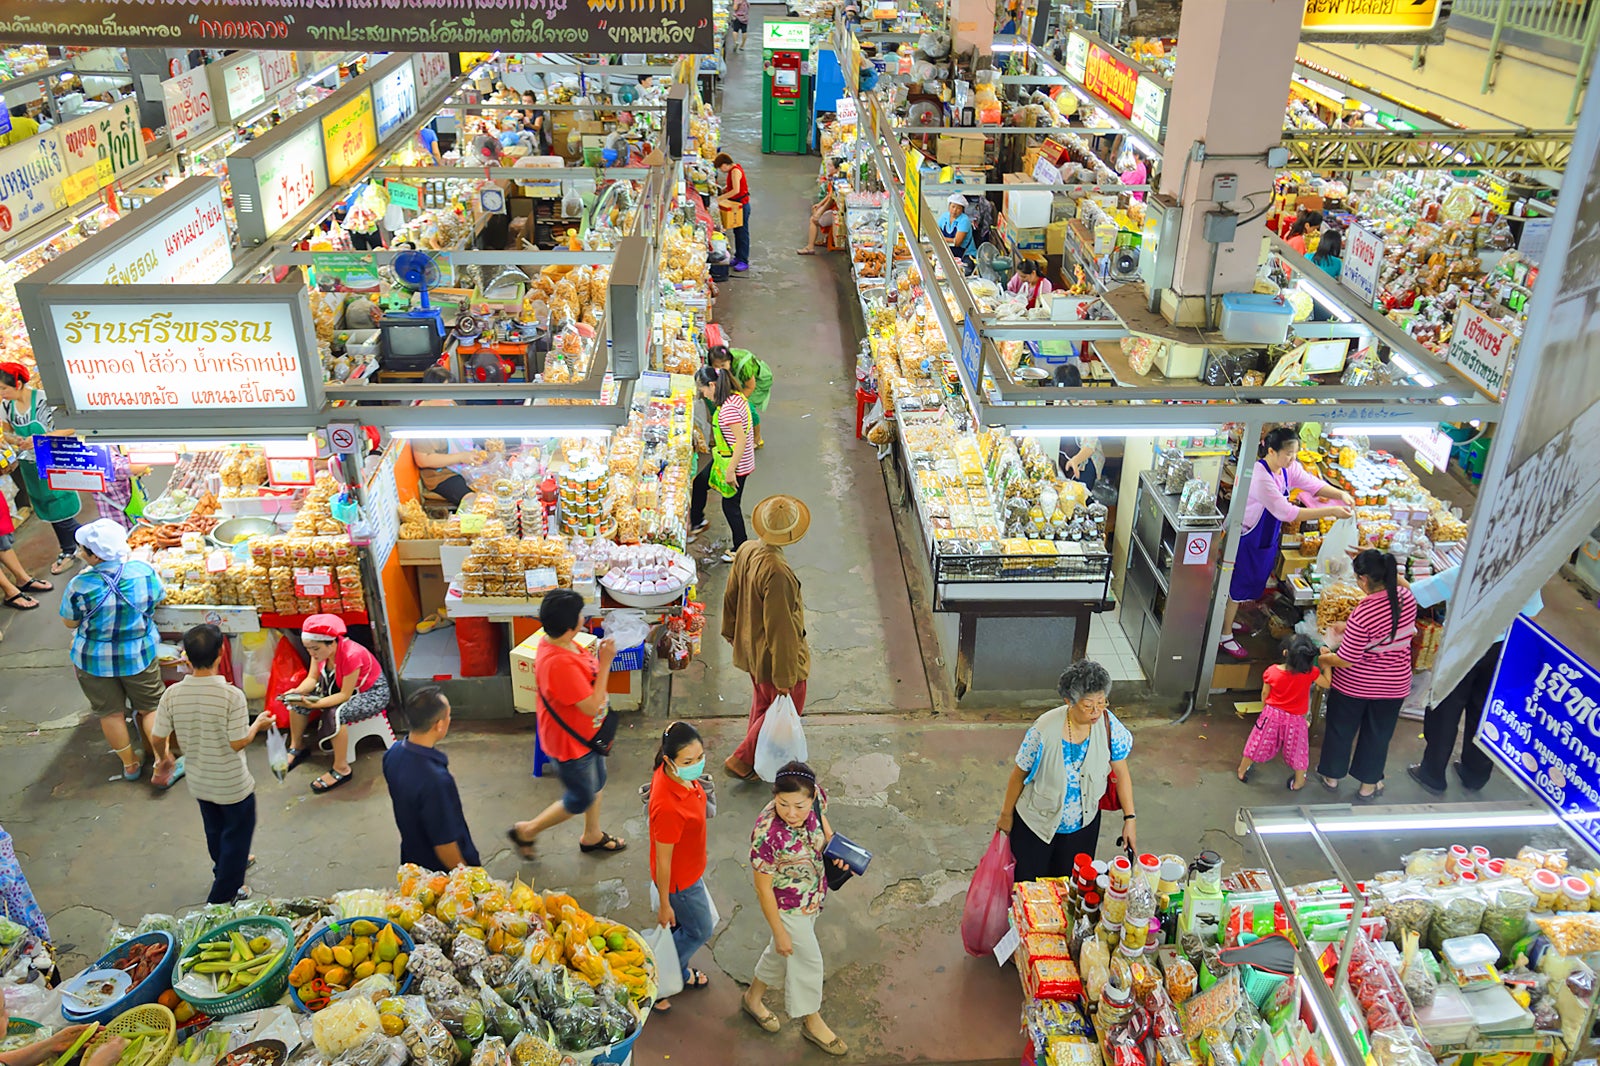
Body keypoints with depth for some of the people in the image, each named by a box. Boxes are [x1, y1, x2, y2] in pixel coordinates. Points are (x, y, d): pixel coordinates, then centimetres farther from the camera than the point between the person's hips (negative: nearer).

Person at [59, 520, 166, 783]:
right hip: (138, 656, 1)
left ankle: (130, 765, 33)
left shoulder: (80, 586, -24)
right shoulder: (144, 571, -18)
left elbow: (70, 622, -9)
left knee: (111, 713, 18)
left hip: (94, 661, -1)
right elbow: (158, 597, 4)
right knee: (152, 708, 15)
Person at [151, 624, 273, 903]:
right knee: (237, 833, 18)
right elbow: (238, 743, -24)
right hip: (232, 783, -5)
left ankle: (225, 870, 53)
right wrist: (258, 724, -5)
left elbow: (157, 737, -7)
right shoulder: (231, 695, -28)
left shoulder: (172, 694, -16)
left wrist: (164, 753, 15)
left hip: (198, 781, 5)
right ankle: (223, 894, 27)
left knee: (215, 831, 29)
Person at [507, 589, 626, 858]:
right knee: (581, 799, 13)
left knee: (596, 784, 27)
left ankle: (592, 836, 51)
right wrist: (605, 663, -32)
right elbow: (592, 706, -33)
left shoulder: (558, 643, -9)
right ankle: (526, 831, 33)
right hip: (570, 744, -9)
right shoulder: (560, 664, -41)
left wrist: (599, 655, -5)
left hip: (587, 734, 9)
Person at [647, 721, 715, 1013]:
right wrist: (664, 904, -16)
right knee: (699, 931, 17)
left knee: (684, 925, 30)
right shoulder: (668, 807, -42)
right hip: (680, 880, -8)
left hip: (690, 869, 8)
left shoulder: (672, 773, -18)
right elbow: (663, 860, -28)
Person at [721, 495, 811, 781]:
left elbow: (731, 594, 6)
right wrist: (785, 675, -20)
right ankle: (741, 759, 23)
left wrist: (730, 629, 24)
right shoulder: (777, 573, -36)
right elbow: (779, 627, -30)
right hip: (773, 654, -8)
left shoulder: (746, 551, -10)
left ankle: (757, 758, 45)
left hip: (750, 647, 8)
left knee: (762, 703, 27)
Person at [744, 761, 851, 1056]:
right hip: (787, 906, -6)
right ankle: (812, 1023, 42)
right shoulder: (767, 835, -40)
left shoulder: (815, 796, -24)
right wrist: (779, 932, -15)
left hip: (813, 896, 6)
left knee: (782, 953, 27)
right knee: (807, 960, 14)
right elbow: (763, 889, -25)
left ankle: (753, 997, 54)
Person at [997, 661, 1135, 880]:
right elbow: (1019, 774, -14)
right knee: (1028, 881, 14)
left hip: (1083, 826, 3)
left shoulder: (1108, 726, -21)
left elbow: (1121, 772, -6)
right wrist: (1006, 814, -2)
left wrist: (1129, 819, -6)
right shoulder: (1044, 731, -29)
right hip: (1036, 824, -3)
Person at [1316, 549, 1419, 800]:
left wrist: (1323, 657, -6)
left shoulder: (1362, 615, -31)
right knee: (1378, 734, 21)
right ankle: (1368, 785, 37)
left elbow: (1345, 661, -23)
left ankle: (1331, 776, 38)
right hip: (1394, 684, 5)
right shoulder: (1407, 597, -15)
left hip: (1354, 684, -4)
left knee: (1341, 729, 19)